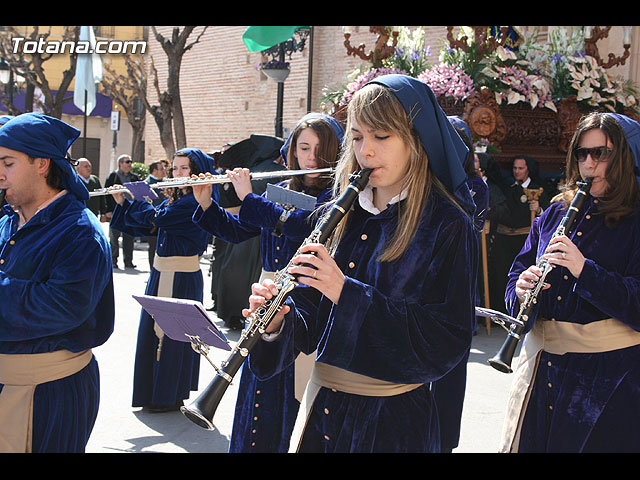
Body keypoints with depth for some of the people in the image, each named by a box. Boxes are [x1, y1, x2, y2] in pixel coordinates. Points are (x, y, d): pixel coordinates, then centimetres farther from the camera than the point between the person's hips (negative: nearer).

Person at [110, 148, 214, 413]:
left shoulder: (197, 202, -14)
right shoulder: (173, 199, 14)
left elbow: (157, 219, -21)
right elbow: (141, 228, 15)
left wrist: (139, 196, -4)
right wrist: (122, 202, 5)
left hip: (182, 278, -9)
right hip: (159, 273, 9)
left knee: (173, 335, 0)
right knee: (153, 331, 13)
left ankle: (171, 396, 13)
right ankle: (153, 393, 25)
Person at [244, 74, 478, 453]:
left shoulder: (448, 227, -11)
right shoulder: (344, 215, 4)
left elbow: (448, 340, -19)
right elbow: (310, 313, 7)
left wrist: (348, 294, -25)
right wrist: (278, 323, -16)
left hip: (395, 416, -5)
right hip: (321, 403, 5)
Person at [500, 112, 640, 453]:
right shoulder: (554, 214, 10)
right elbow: (519, 271, 11)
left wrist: (585, 270, -27)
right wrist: (521, 290, -11)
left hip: (609, 372, -4)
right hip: (541, 360, 5)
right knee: (529, 443, 11)